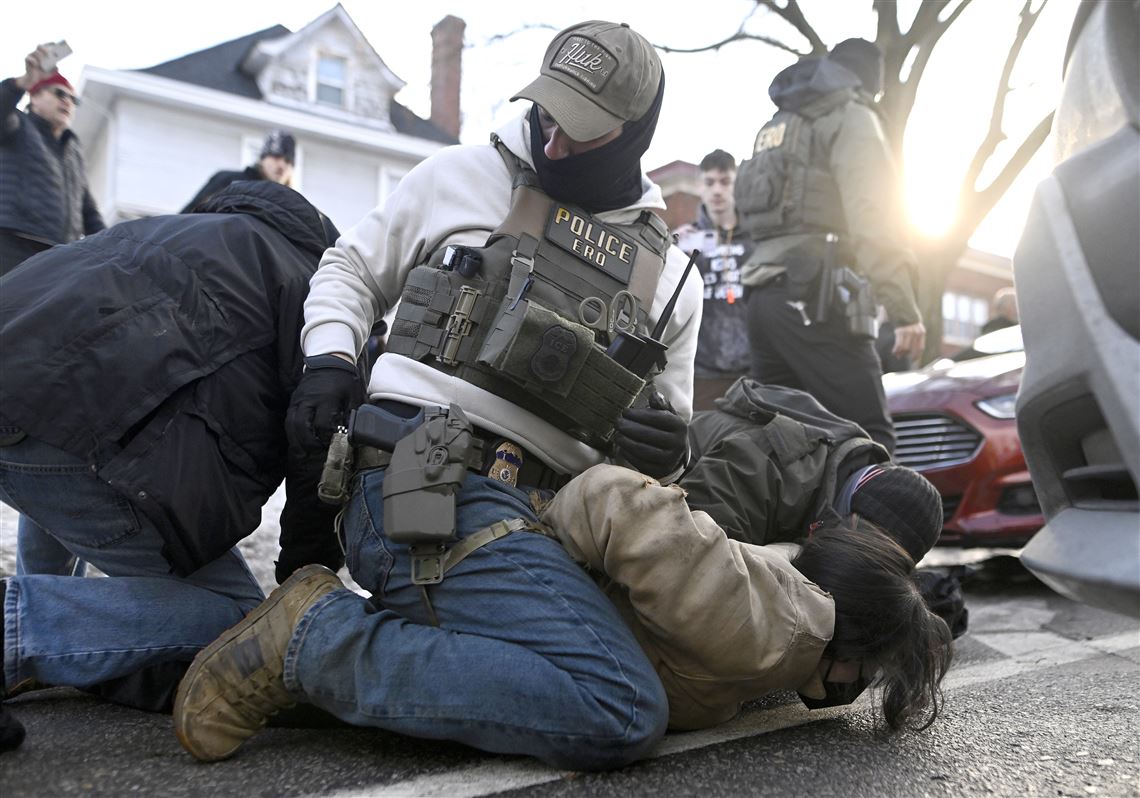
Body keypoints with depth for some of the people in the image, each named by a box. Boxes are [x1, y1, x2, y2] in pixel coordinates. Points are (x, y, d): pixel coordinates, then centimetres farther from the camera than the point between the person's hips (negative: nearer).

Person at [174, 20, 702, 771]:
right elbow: (352, 268, 18)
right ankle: (315, 634, -14)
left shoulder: (668, 274, 17)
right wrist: (329, 359, 0)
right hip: (430, 478, -7)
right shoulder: (462, 176, 9)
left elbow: (666, 427, 20)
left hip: (533, 517, 7)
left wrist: (665, 448, -4)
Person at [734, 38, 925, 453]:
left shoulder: (778, 125, 28)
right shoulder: (851, 117, 2)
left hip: (764, 291, 8)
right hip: (814, 296, -8)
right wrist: (904, 308, -16)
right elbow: (871, 214, -12)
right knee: (870, 440, -12)